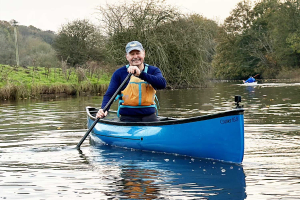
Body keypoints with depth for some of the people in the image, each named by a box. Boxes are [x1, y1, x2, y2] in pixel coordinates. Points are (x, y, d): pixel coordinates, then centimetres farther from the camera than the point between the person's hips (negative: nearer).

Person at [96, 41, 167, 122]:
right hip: (127, 117, -1)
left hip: (149, 116, 2)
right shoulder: (119, 73, 3)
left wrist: (140, 74, -27)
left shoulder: (153, 70, 6)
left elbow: (162, 84, -15)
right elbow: (109, 94, -3)